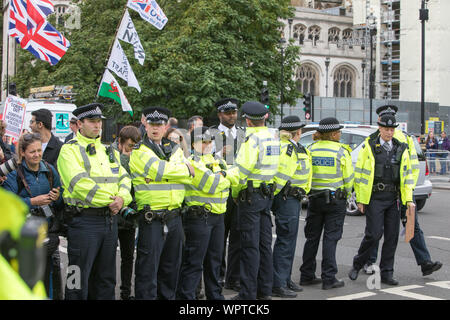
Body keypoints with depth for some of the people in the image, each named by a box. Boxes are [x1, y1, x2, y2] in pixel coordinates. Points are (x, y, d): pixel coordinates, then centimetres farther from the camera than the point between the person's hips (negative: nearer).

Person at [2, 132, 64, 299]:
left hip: (48, 228, 3)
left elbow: (62, 204, 16)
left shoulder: (50, 170, 9)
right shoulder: (14, 173, -3)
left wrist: (57, 198, -7)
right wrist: (33, 201, -18)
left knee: (48, 272, 5)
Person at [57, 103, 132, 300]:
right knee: (79, 277, -2)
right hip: (84, 219, -7)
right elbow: (80, 184, -17)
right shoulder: (70, 150, -6)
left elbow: (123, 178, 12)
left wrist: (122, 198, -9)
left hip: (110, 218, 7)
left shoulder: (109, 151, 17)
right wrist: (110, 200, -15)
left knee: (106, 277, 14)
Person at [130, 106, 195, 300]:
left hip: (174, 217, 6)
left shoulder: (175, 149, 15)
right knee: (148, 267, -3)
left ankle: (167, 297, 27)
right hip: (152, 219, -6)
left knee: (171, 266, 15)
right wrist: (185, 169, -4)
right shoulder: (139, 151, -4)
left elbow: (190, 178, 6)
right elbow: (161, 170, -19)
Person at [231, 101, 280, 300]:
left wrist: (235, 193, -6)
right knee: (264, 243, 12)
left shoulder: (252, 138, -15)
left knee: (250, 245, -5)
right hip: (268, 194, 8)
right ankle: (265, 290, 19)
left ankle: (248, 293, -1)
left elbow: (242, 169, -19)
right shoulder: (273, 138, 11)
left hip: (251, 196, -8)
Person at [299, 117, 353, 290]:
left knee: (312, 237, 12)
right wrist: (346, 194, 11)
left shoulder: (310, 149, 2)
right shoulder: (341, 151, -8)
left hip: (314, 198, 4)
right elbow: (348, 177, -4)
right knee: (330, 238, 0)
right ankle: (329, 278, 0)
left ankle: (307, 275, 17)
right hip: (336, 199, -4)